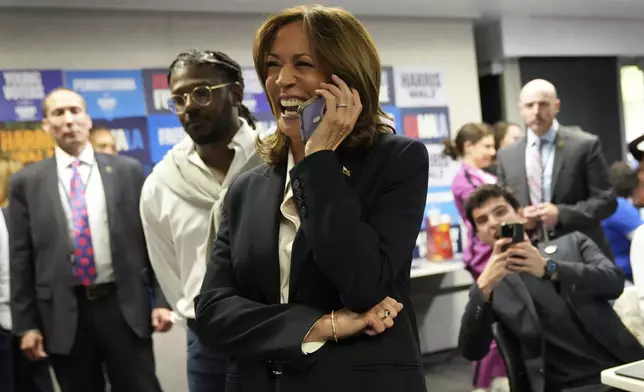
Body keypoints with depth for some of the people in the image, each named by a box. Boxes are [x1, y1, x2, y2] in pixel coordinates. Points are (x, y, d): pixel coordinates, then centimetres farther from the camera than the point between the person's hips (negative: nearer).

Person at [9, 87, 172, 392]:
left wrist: (160, 300, -1)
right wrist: (26, 324, 0)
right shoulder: (26, 183, 4)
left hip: (124, 305, 0)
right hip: (63, 314, 1)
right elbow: (20, 257, 4)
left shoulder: (127, 170, 4)